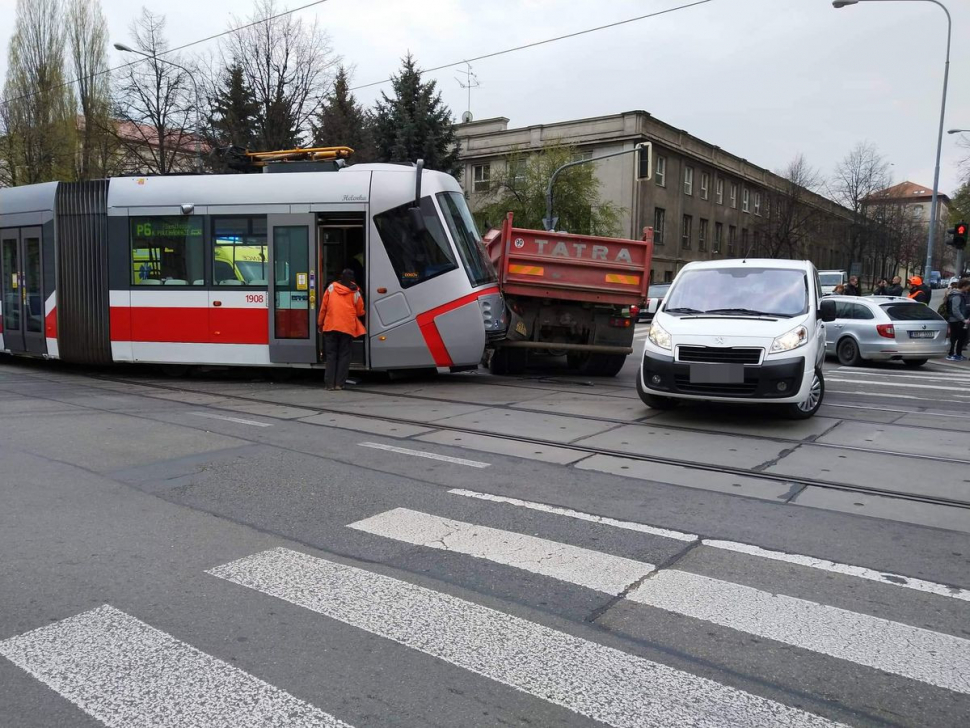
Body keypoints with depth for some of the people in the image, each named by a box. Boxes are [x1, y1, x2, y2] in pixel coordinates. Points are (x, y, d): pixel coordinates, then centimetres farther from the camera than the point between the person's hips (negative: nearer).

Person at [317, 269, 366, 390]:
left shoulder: (331, 288, 4)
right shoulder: (355, 292, 2)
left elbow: (323, 307, 5)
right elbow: (360, 312, 7)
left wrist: (320, 323, 13)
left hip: (330, 326, 1)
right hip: (348, 328, -1)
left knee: (331, 354, 6)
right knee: (344, 355, 5)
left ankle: (330, 383, 2)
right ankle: (339, 383, 0)